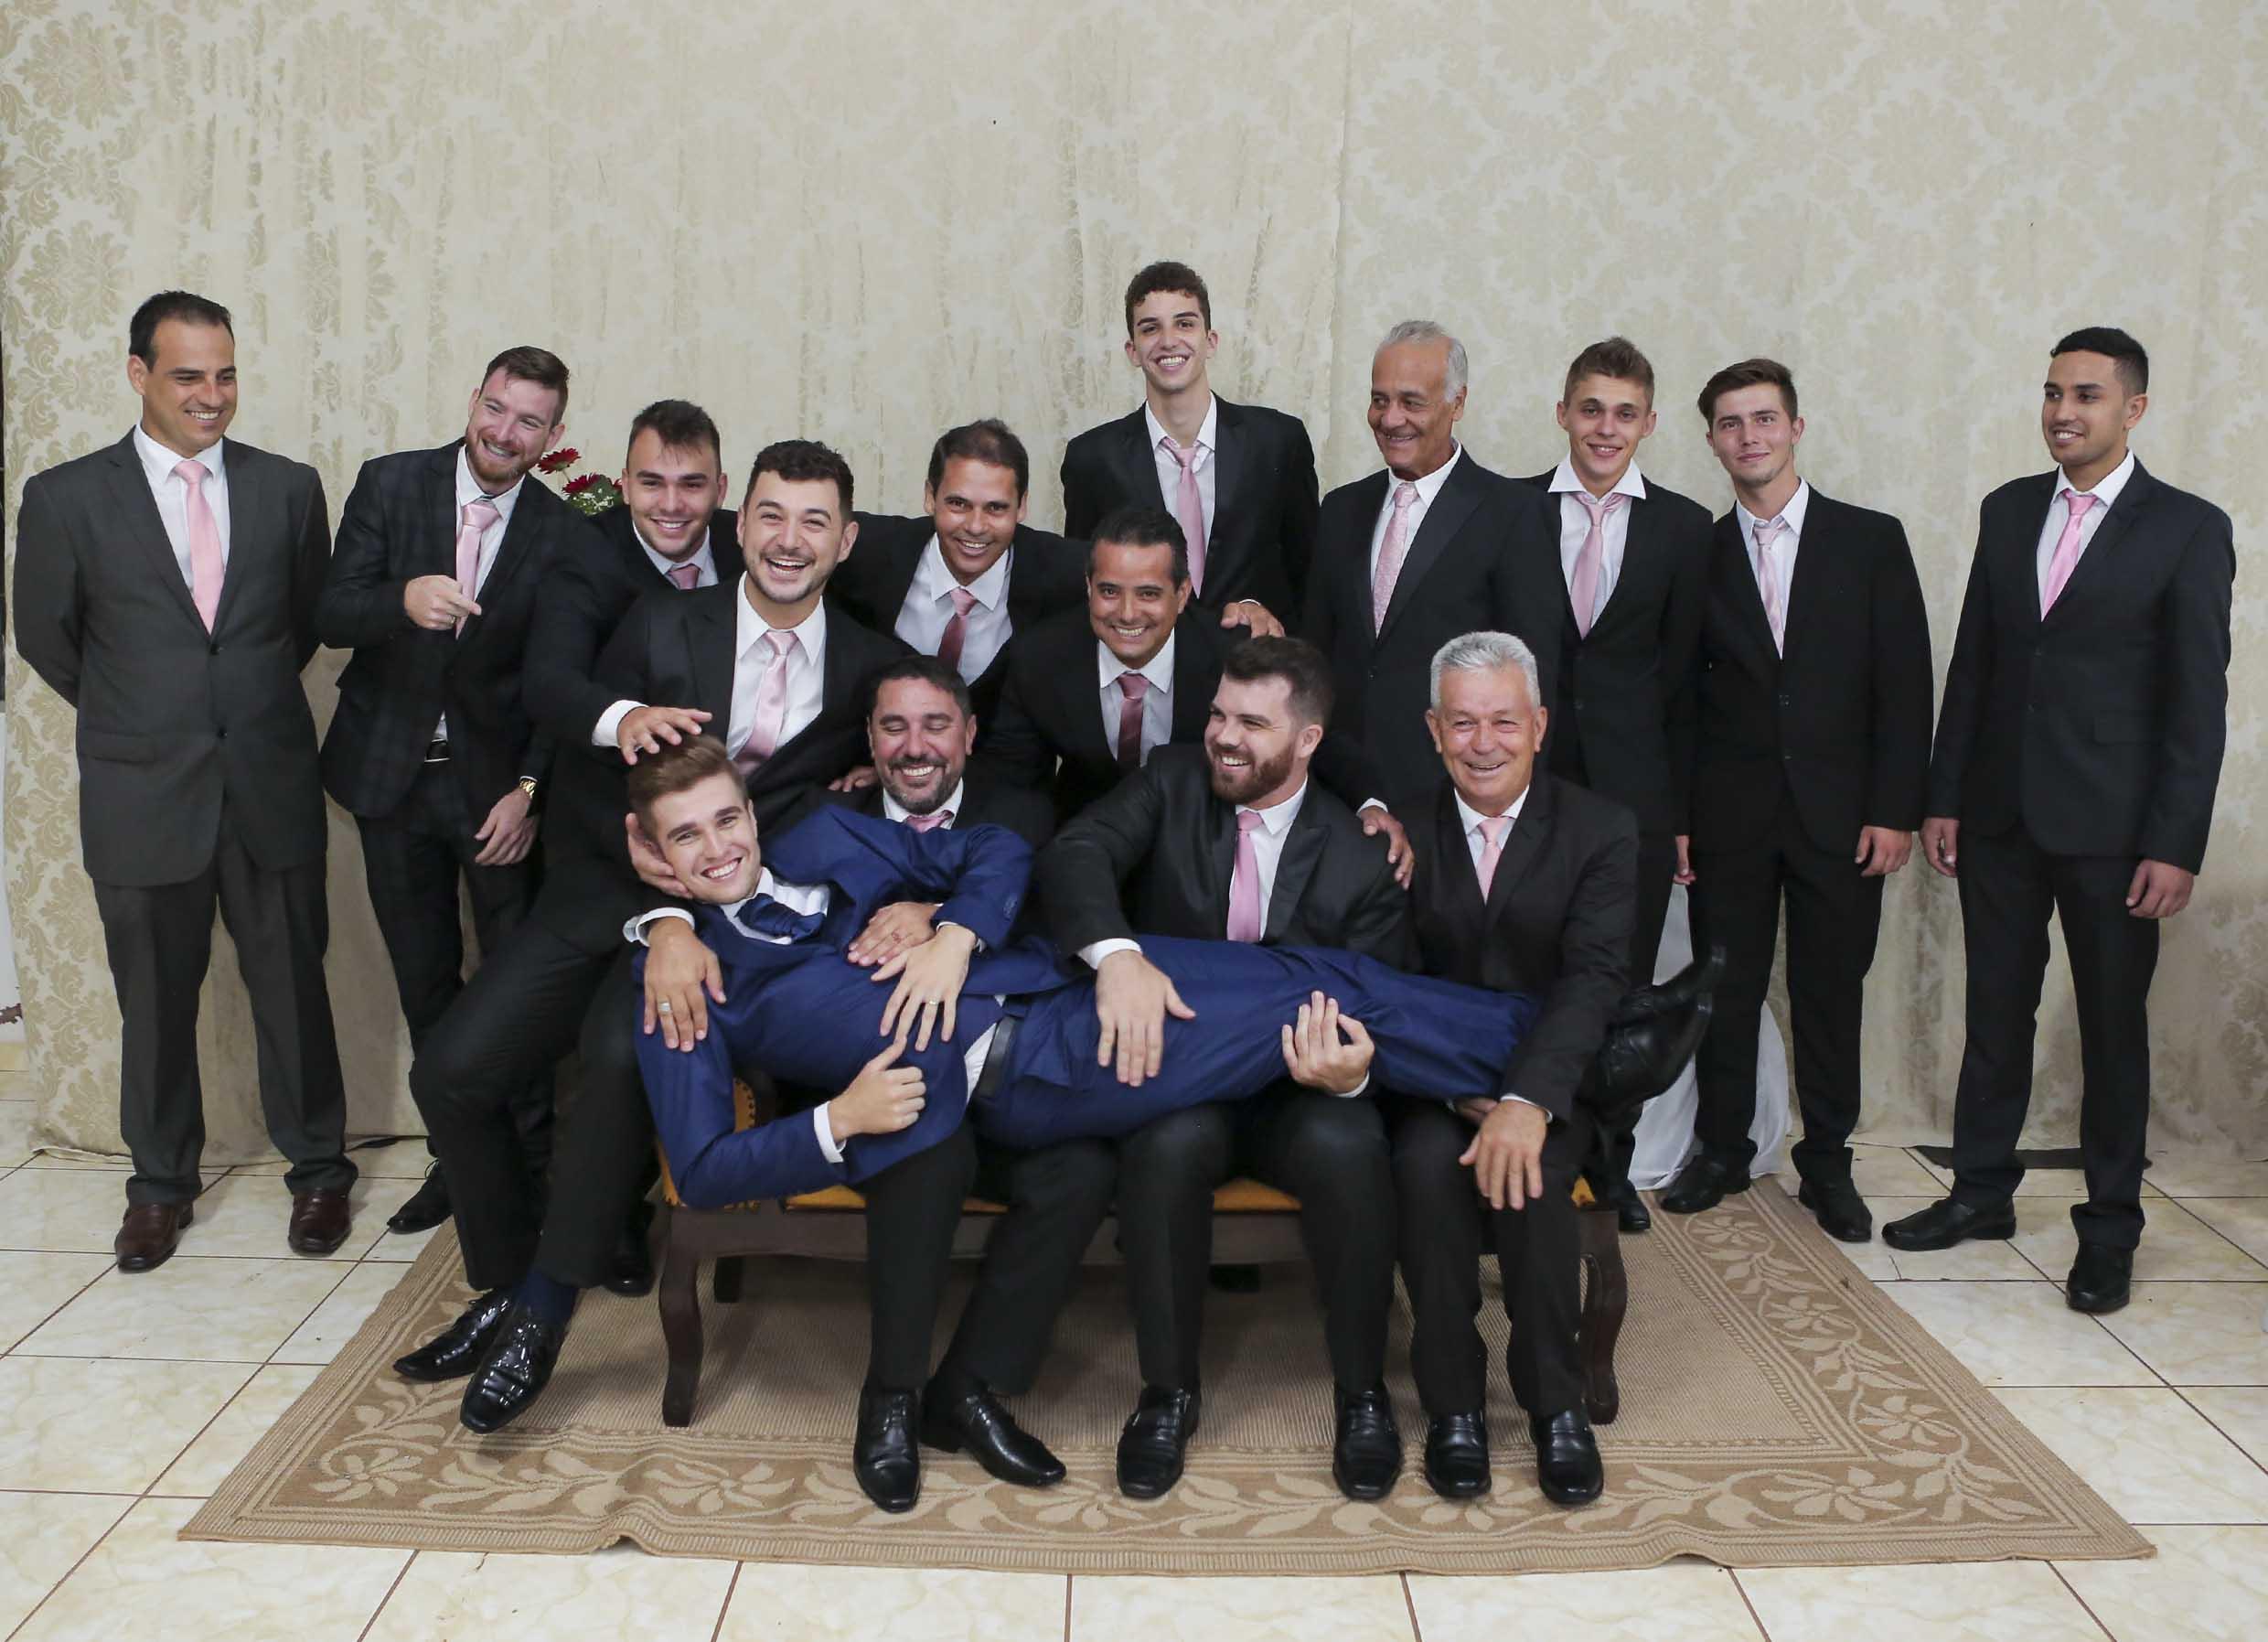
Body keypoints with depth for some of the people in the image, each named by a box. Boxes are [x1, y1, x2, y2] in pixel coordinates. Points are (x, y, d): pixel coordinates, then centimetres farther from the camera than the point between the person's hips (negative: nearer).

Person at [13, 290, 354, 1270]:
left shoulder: (288, 488, 3)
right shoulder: (66, 498, -2)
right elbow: (47, 637, 9)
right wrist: (136, 716, 14)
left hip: (270, 788, 1)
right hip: (142, 795, -1)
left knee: (292, 988, 8)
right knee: (155, 1002, 11)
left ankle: (318, 1170, 25)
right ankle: (161, 1183, 28)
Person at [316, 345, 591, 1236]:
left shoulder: (566, 535, -4)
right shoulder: (389, 483, -2)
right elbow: (329, 613, -9)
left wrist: (530, 791, -11)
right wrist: (401, 601, -30)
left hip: (499, 784, -2)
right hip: (392, 772, 2)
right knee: (424, 982, 11)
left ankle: (530, 1158, 16)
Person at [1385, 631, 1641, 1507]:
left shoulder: (1601, 831, -2)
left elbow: (1593, 978, -15)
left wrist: (1528, 1099, -31)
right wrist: (1460, 1091, -22)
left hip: (1550, 1075, 0)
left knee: (1529, 1176, -30)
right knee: (1430, 1164, -30)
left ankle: (1555, 1402, -8)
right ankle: (1452, 1401, -13)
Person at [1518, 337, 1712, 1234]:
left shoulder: (1683, 527, 6)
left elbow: (1682, 676, 5)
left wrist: (1682, 806, 3)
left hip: (1633, 786, 1)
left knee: (1625, 984, 7)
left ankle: (1610, 1164, 21)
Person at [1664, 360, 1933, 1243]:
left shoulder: (1870, 540, 1)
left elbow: (1905, 683, -1)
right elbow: (1678, 698, 5)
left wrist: (1894, 810, -7)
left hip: (1840, 813, -1)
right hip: (1729, 814, 1)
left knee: (1831, 995, 7)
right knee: (1725, 991, 7)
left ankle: (1827, 1164, 20)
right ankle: (1722, 1150, 22)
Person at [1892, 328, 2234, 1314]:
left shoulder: (2188, 528, -5)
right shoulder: (2009, 511, 8)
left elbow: (2198, 701, -8)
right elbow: (1972, 663, 10)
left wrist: (2175, 844, -13)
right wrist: (1944, 798, 6)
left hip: (2112, 826, -4)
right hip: (2000, 816, 4)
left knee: (2113, 1026, 7)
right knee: (1995, 1013, 12)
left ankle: (2109, 1229, 19)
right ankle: (1981, 1192, 26)